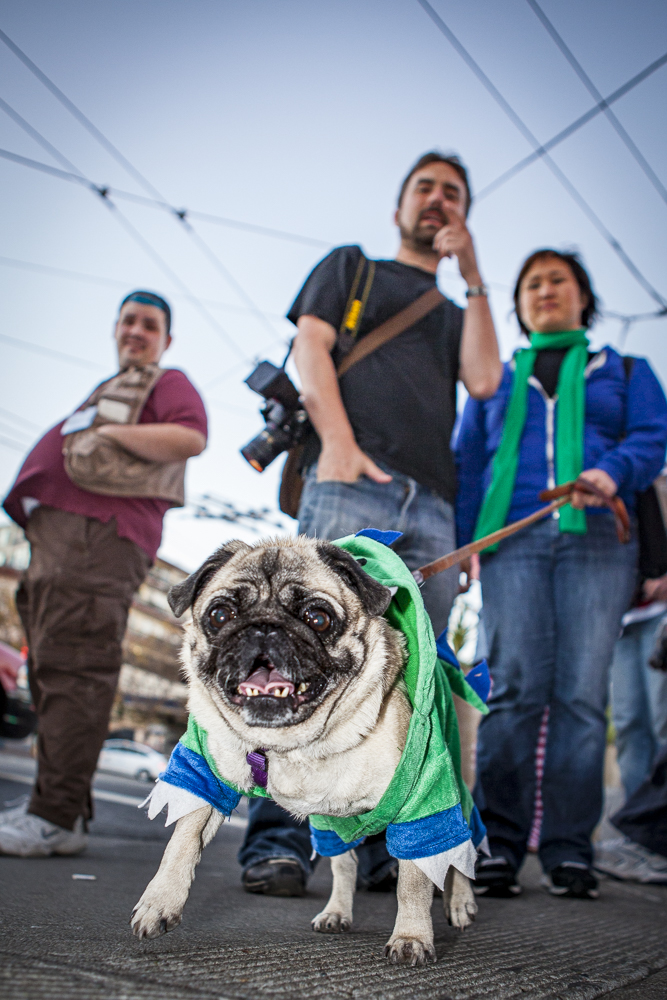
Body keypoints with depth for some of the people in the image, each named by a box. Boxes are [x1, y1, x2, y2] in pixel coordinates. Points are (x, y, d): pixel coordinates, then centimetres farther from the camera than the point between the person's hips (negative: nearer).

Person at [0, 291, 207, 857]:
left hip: (99, 533, -9)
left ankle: (55, 818, -16)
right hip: (58, 530, 9)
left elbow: (191, 437, -12)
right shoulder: (110, 391, 36)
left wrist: (111, 433, -9)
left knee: (73, 668, -16)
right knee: (53, 671, 6)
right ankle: (60, 810, 10)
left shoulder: (168, 382, 10)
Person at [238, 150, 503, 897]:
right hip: (351, 483, -4)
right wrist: (337, 442, -11)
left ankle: (389, 848, 5)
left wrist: (472, 275, 13)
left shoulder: (455, 314, 32)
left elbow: (484, 380, 11)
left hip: (432, 504, 5)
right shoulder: (351, 266, 23)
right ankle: (276, 843, -11)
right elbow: (310, 348, 6)